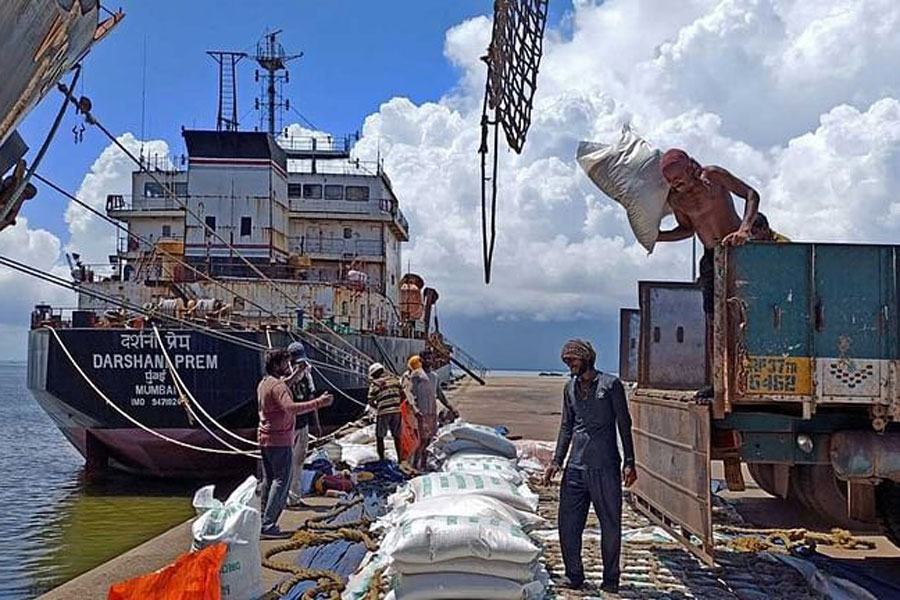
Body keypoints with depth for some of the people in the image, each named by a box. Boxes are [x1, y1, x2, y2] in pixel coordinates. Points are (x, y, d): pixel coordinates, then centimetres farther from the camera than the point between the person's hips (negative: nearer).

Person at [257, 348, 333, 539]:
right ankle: (269, 525, -9)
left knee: (269, 481, 14)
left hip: (265, 439, 10)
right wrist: (318, 403, -37)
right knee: (281, 482, -6)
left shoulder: (264, 383, 13)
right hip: (280, 441, -10)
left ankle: (263, 522, 17)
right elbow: (291, 407, -33)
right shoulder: (278, 386, -17)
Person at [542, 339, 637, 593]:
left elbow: (624, 425, -1)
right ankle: (574, 576, 18)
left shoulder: (611, 384, -2)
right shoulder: (570, 388, 13)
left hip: (604, 467, -4)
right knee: (568, 525, 4)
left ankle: (610, 579, 17)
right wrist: (556, 461, 12)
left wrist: (629, 463, -6)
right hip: (575, 467, 5)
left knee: (610, 525, 4)